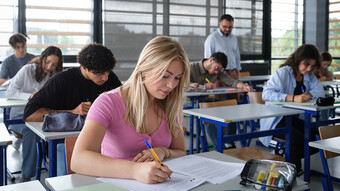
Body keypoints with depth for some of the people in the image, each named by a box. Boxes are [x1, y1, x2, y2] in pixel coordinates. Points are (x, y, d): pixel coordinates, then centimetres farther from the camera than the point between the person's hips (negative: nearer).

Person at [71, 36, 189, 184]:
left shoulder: (170, 107, 5)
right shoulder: (108, 103, -12)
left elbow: (181, 153, 13)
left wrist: (164, 152, -11)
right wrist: (135, 170, -39)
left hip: (159, 183, 4)